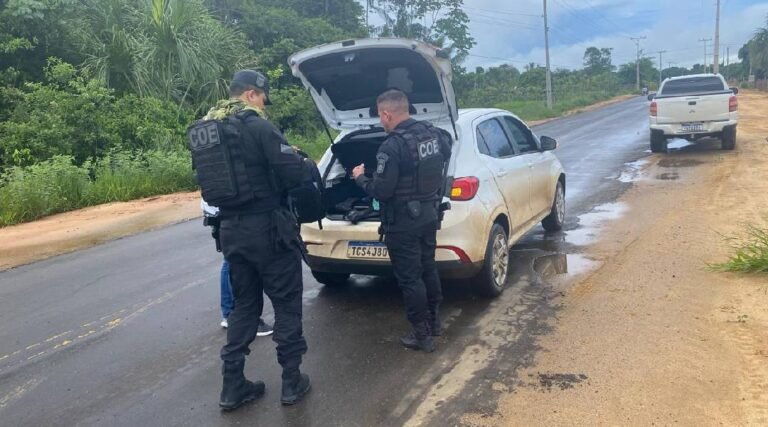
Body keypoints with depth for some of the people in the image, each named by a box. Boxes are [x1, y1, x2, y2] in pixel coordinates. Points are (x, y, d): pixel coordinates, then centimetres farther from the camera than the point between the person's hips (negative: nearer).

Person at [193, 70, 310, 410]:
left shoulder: (205, 130, 11)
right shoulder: (257, 126, -13)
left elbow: (217, 180, 15)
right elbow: (293, 172, -17)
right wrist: (298, 160, 5)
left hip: (230, 229, 7)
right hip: (267, 227, -7)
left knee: (244, 304, 17)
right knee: (286, 303, 7)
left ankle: (233, 385, 20)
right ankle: (292, 381, 15)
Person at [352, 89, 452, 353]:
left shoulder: (393, 146, -22)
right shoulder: (434, 134, 2)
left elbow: (381, 191, -21)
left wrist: (360, 177, -3)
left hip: (403, 223, -8)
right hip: (429, 215, 8)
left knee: (409, 278, 4)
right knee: (428, 269, 21)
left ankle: (422, 335, 13)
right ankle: (434, 320, 36)